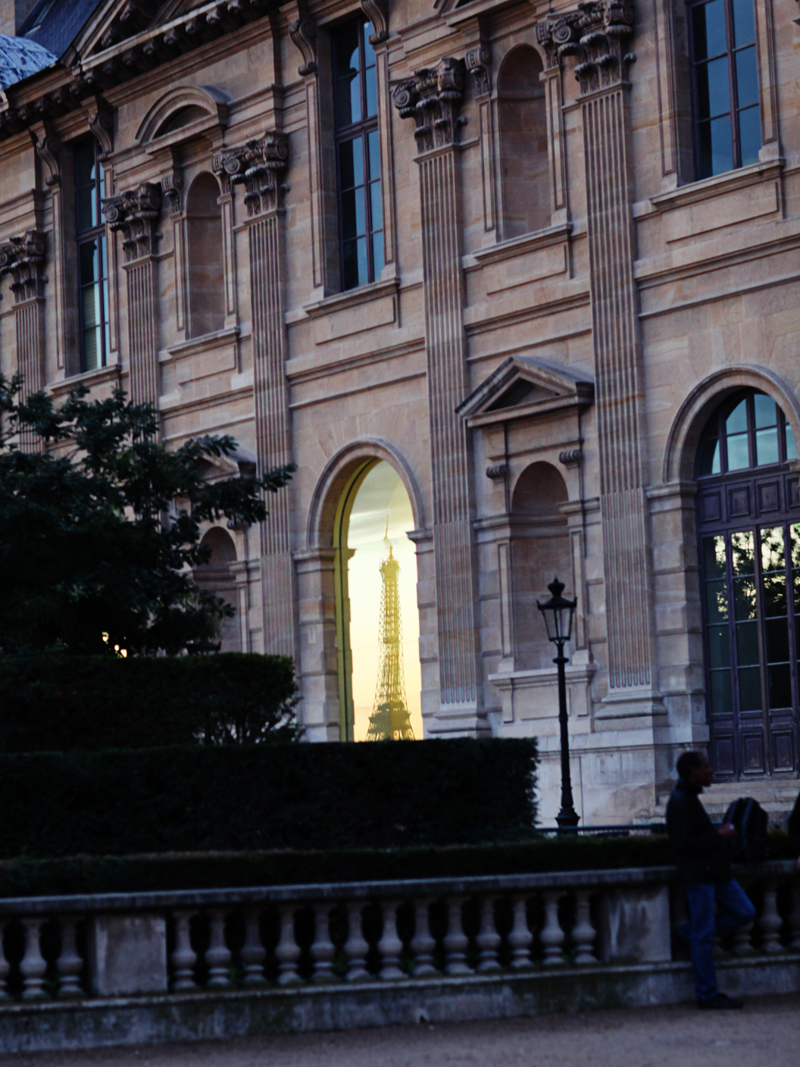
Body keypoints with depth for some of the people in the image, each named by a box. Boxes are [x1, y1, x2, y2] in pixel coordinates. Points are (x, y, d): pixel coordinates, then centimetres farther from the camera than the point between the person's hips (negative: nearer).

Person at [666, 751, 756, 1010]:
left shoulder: (689, 798, 16)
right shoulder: (680, 802, -15)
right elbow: (685, 843, -22)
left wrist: (720, 832, 14)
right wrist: (719, 835, -17)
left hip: (714, 871, 10)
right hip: (698, 874, -10)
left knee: (744, 913, 8)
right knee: (704, 936, -5)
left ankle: (691, 932, 16)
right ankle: (707, 995, 0)